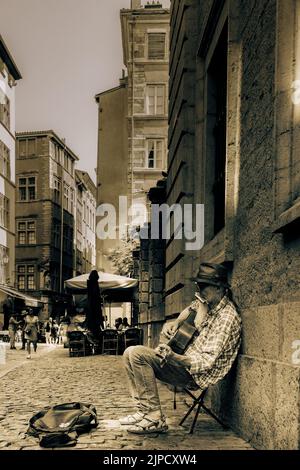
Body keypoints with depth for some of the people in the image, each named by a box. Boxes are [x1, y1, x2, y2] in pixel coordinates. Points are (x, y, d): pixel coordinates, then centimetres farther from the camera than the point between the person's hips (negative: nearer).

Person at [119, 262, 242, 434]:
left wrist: (173, 357, -39)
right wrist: (176, 323, 7)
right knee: (130, 354, 5)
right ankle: (144, 411, 1)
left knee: (136, 354, -21)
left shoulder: (227, 318, -22)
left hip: (195, 374, -10)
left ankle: (155, 419, -15)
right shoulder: (207, 302, 4)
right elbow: (191, 309, 28)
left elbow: (206, 362, -27)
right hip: (185, 359, 10)